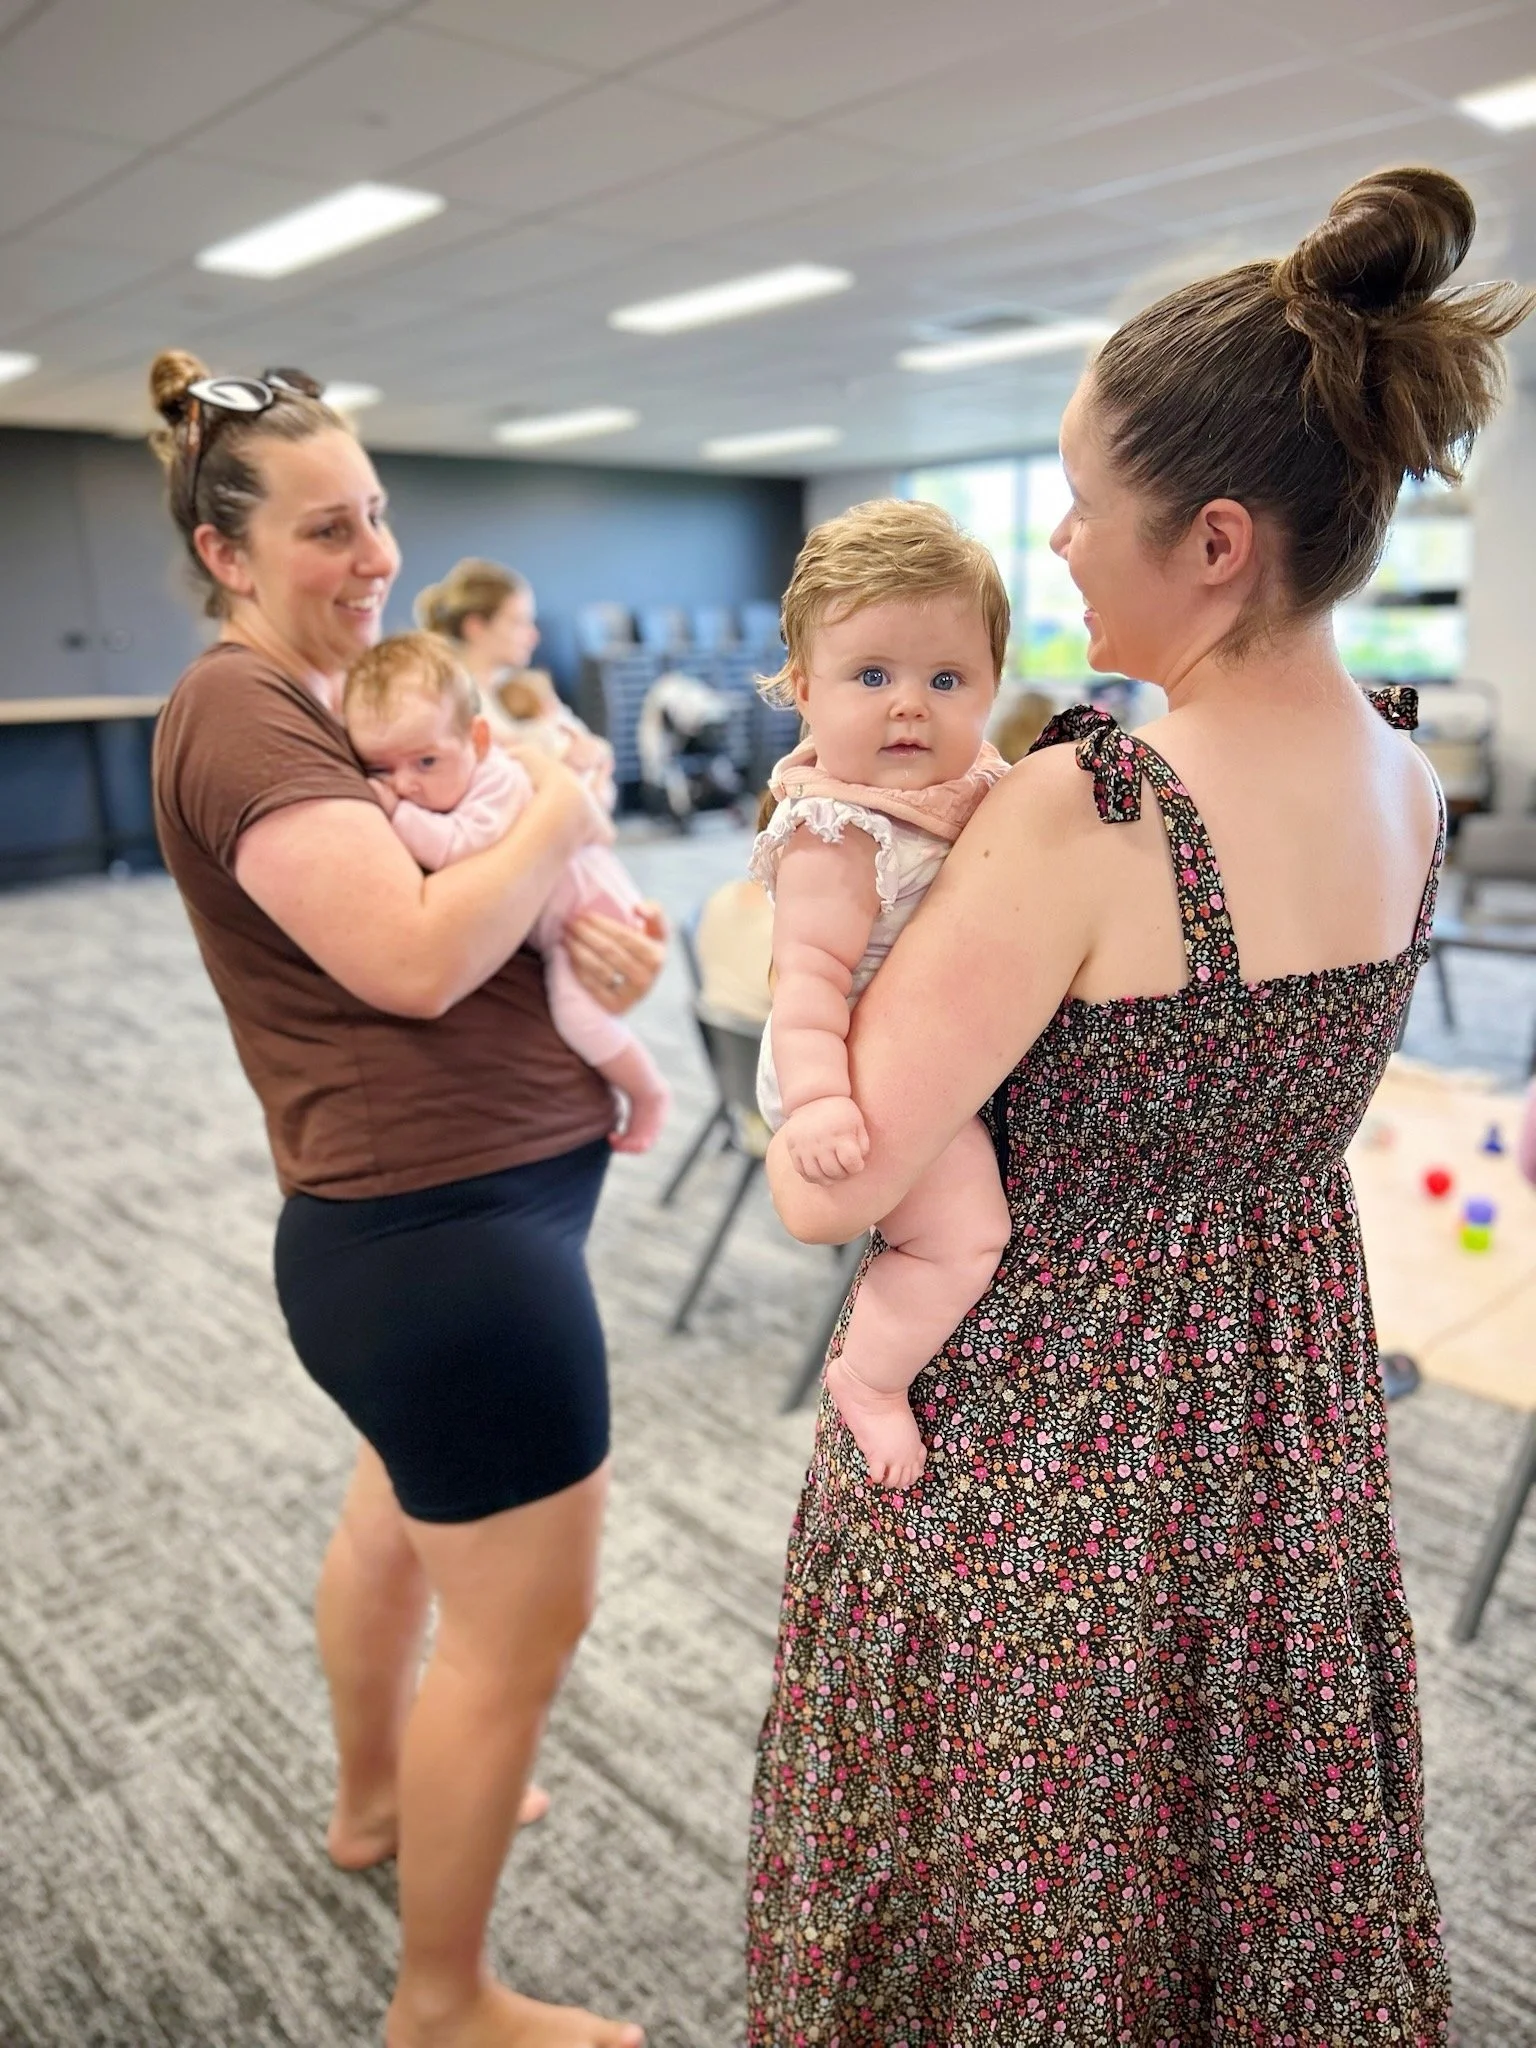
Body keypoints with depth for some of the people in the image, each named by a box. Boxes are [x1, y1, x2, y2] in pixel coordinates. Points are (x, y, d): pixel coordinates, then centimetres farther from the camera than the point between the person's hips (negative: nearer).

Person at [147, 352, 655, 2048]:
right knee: (523, 1618, 4)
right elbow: (413, 958, -28)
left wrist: (584, 924, -6)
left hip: (402, 1222, 11)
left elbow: (451, 882, 15)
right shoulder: (243, 714, -17)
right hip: (448, 1230, -11)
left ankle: (372, 1801, 54)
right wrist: (556, 827, -11)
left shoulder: (328, 696, 14)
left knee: (401, 1513, 28)